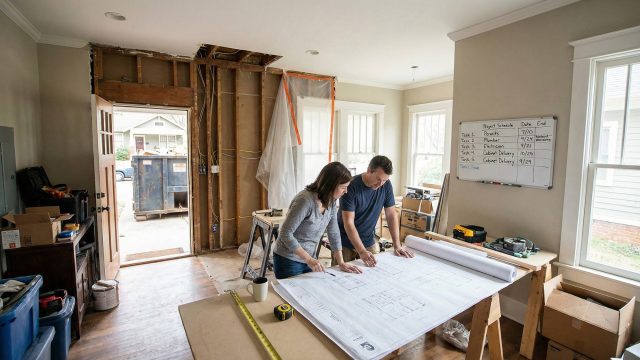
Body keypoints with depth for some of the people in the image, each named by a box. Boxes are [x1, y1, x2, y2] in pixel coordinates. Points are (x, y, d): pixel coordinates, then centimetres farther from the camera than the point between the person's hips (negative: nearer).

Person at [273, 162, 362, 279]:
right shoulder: (306, 200, -28)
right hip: (288, 260, -6)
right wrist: (309, 259, -27)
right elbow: (286, 233, -25)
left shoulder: (331, 201, -5)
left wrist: (341, 262, 0)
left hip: (309, 259, 7)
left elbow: (333, 233, 2)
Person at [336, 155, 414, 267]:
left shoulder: (386, 185, -8)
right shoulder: (351, 186, -23)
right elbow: (348, 223, -25)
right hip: (346, 242, -4)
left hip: (369, 241, 4)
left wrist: (397, 245, -5)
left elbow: (391, 214, -1)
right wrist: (362, 252, -32)